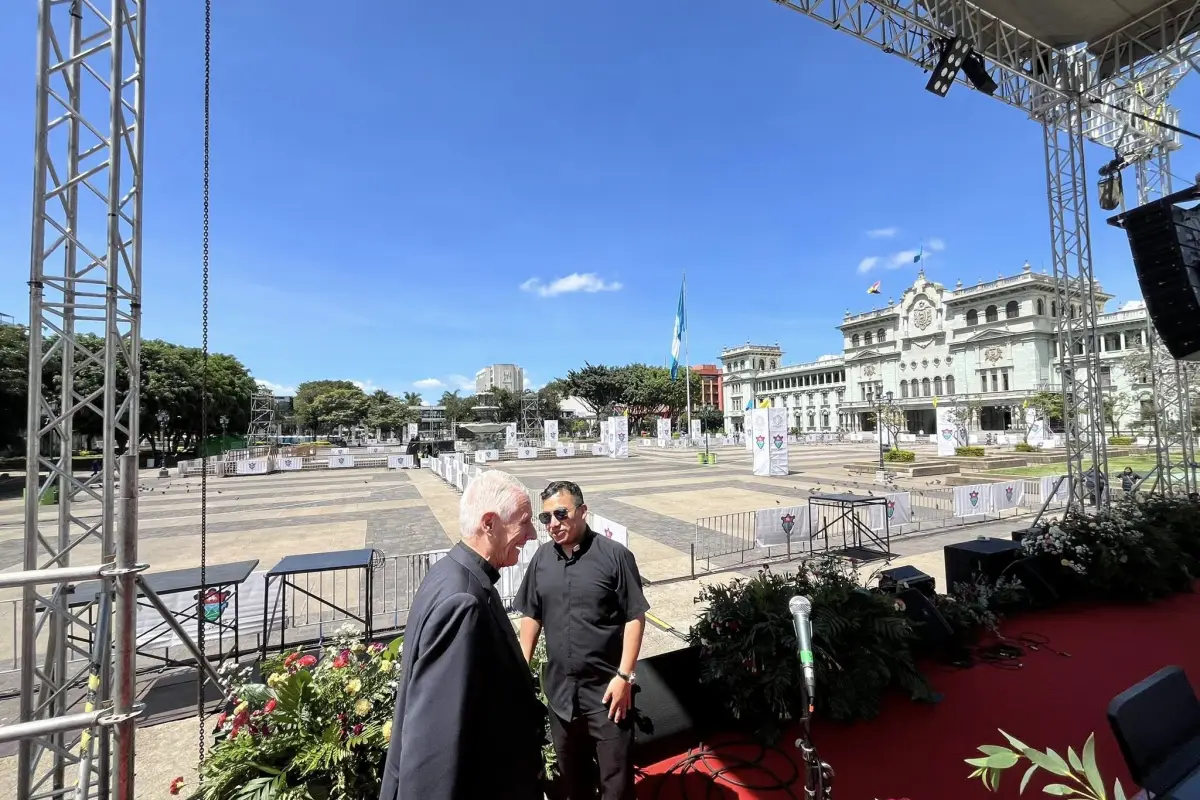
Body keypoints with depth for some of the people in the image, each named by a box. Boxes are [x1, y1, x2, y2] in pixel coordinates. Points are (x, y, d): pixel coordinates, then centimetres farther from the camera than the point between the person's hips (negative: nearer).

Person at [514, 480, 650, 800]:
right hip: (559, 690, 4)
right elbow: (532, 615, 7)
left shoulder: (615, 555, -16)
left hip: (607, 689, -4)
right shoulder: (542, 558, -2)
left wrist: (624, 676, -15)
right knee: (573, 774, 24)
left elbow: (635, 617, -13)